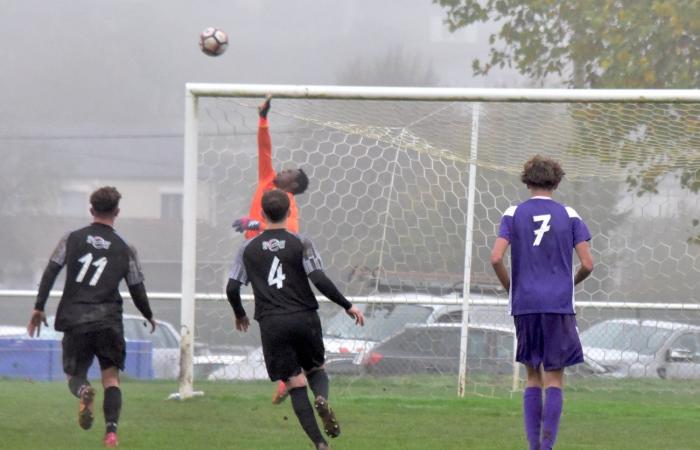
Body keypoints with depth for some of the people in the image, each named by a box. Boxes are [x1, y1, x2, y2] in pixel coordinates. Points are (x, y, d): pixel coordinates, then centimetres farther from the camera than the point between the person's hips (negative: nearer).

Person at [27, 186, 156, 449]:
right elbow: (137, 289, 8)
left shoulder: (72, 239, 5)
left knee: (74, 373, 12)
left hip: (74, 320, 0)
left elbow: (50, 273, 1)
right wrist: (149, 316, 26)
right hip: (108, 321, 0)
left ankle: (83, 391, -25)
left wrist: (38, 308, 7)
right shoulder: (124, 250, 4)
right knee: (111, 377, 7)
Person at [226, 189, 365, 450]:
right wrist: (348, 306, 0)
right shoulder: (300, 244, -1)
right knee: (316, 369, 21)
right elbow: (320, 280, -10)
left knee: (295, 384, 2)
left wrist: (240, 315, 26)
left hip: (272, 325, 1)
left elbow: (232, 288, 6)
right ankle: (322, 399, -15)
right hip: (304, 318, -1)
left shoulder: (248, 249, 6)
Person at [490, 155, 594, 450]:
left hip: (524, 305, 1)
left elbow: (496, 258, -7)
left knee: (533, 376, 11)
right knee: (555, 378, 1)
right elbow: (587, 264, -1)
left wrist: (510, 288, 9)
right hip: (559, 305, -1)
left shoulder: (513, 214, 4)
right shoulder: (569, 216, 3)